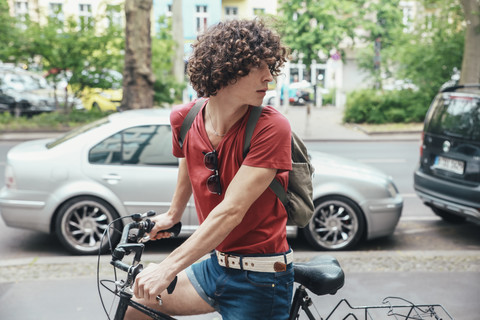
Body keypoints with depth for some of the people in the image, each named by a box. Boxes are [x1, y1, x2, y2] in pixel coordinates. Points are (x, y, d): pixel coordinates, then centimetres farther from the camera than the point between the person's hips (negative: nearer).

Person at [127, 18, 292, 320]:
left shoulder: (271, 127, -23)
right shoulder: (184, 119, -6)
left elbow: (231, 211, -27)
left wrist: (168, 267, -28)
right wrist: (173, 215, 32)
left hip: (260, 282, -5)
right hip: (217, 264, 6)